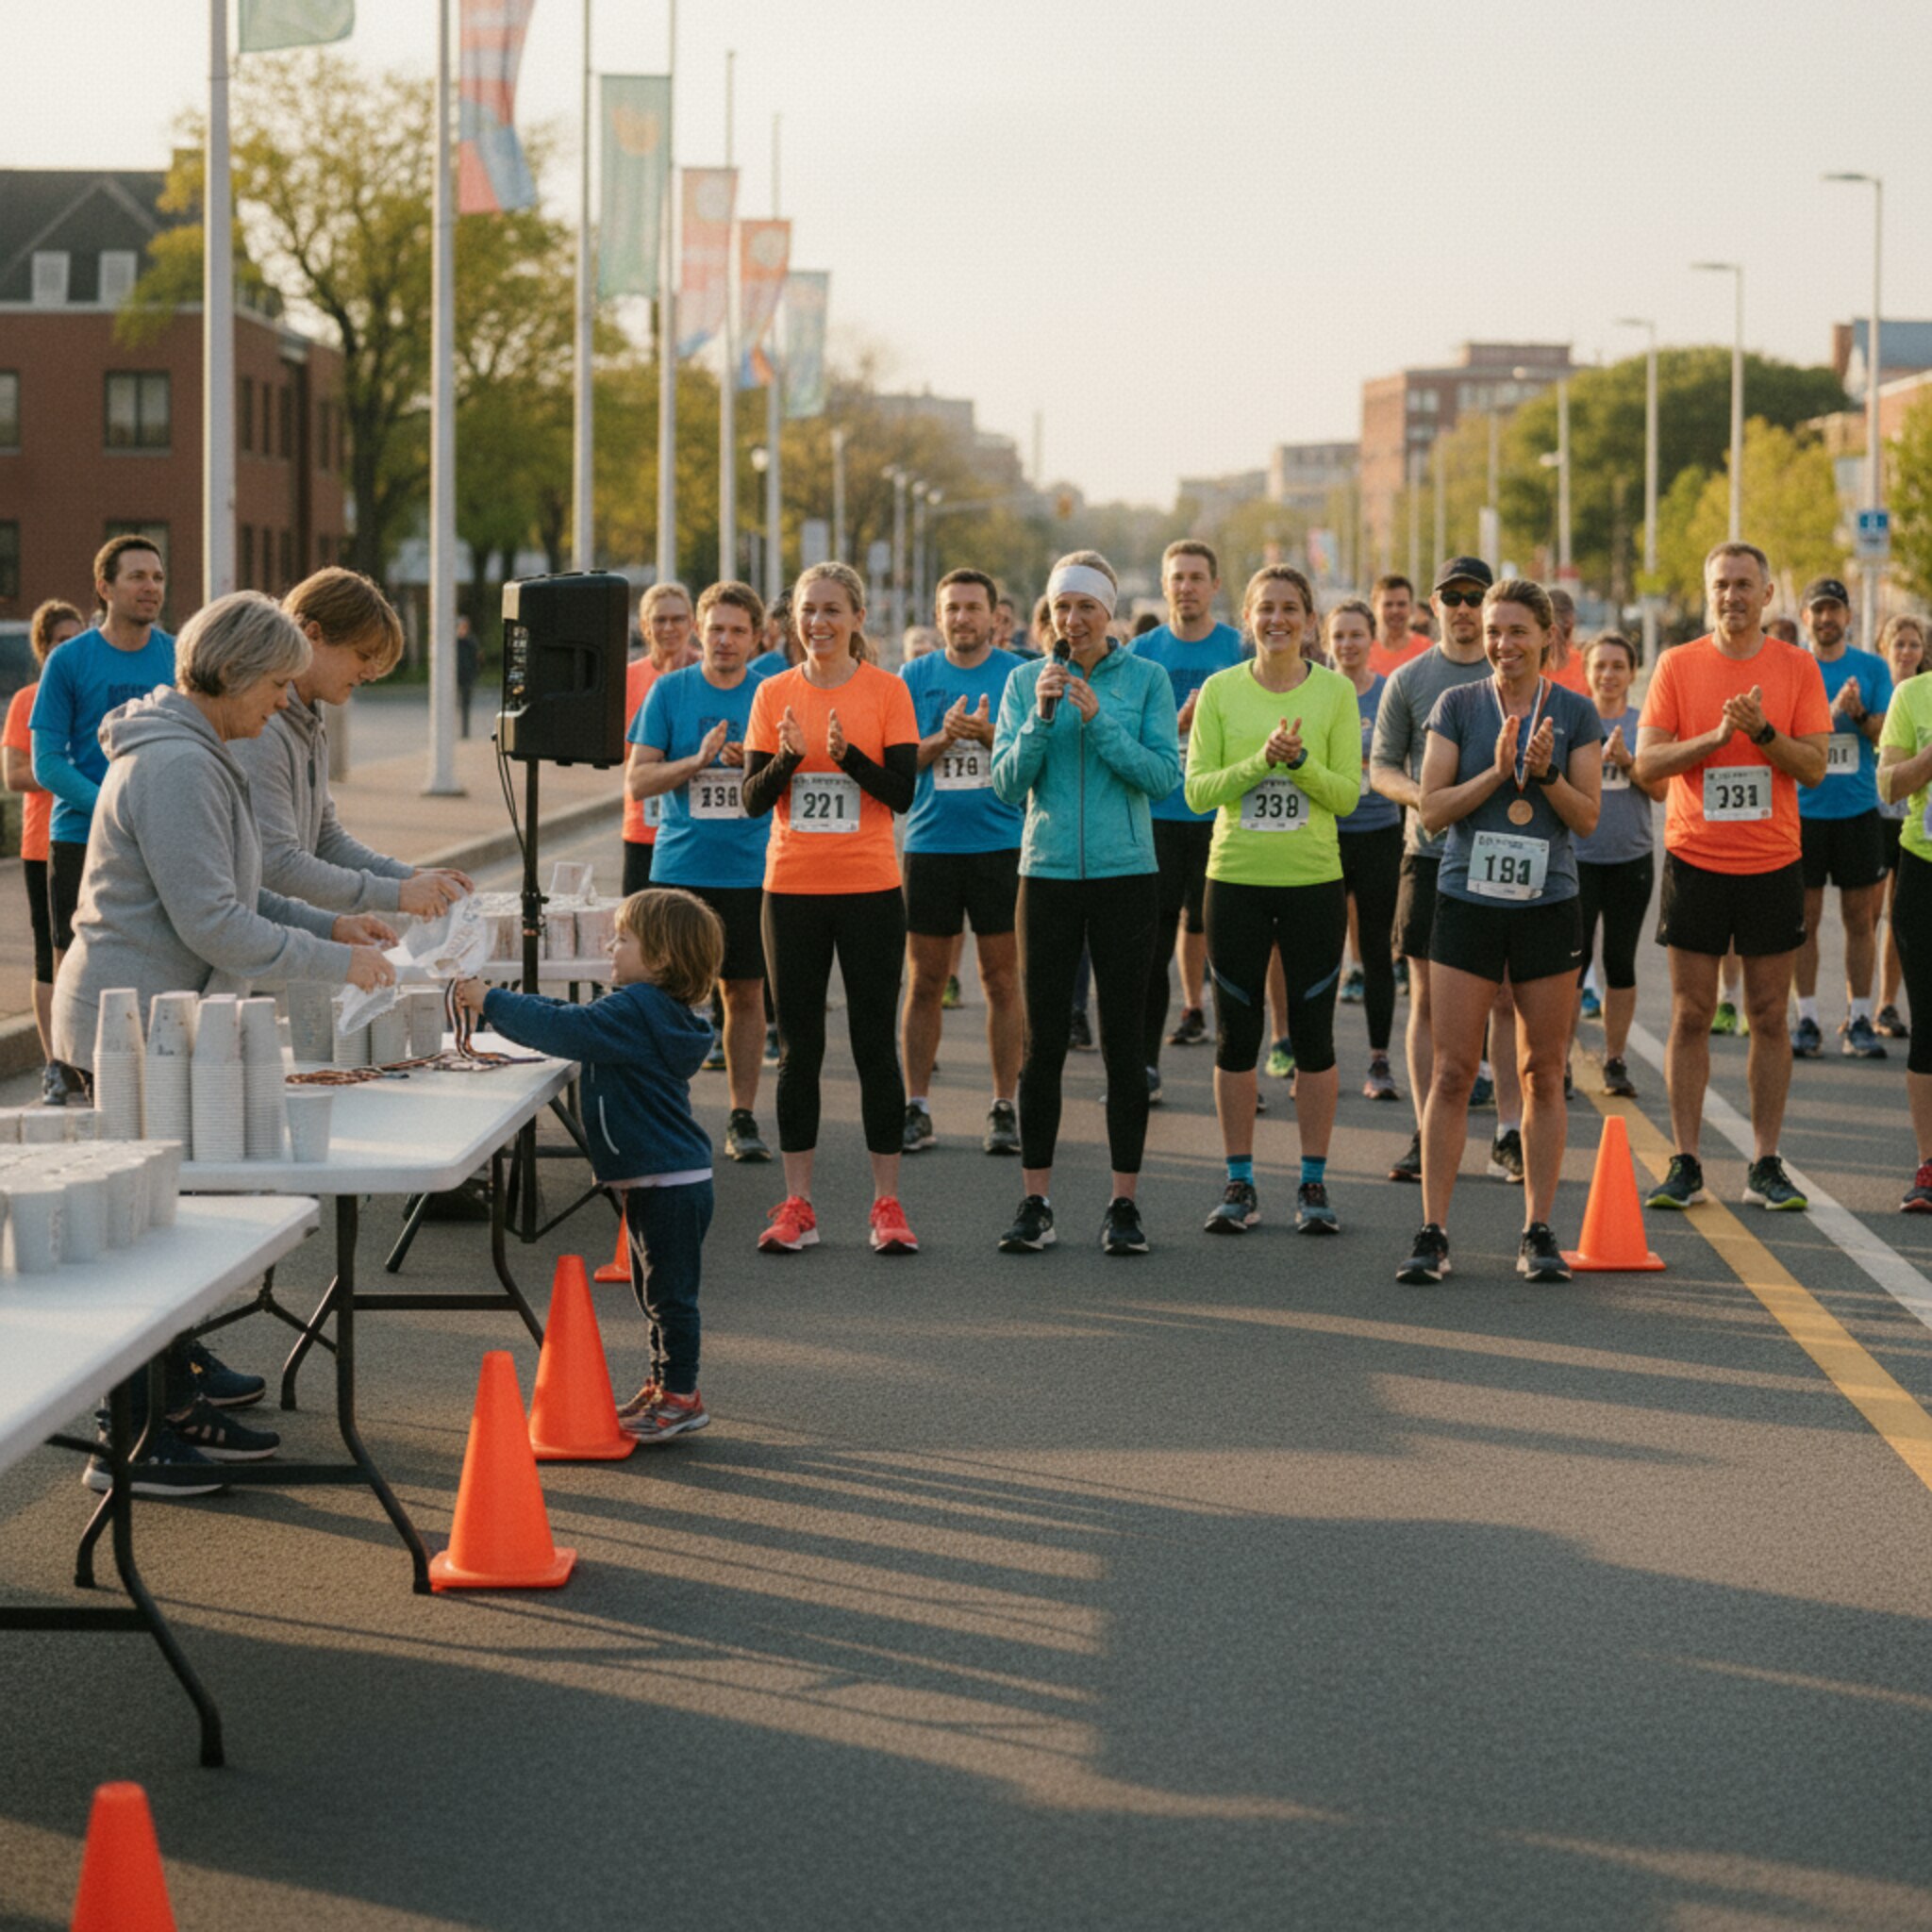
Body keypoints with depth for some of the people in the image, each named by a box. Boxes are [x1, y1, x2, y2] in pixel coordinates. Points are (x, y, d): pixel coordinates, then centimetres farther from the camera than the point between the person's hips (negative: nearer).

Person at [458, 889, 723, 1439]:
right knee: (656, 1291, 18)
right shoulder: (652, 1011, 15)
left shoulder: (637, 1012, -18)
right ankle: (663, 1387, 27)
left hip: (669, 1182, -11)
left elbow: (566, 1029, -25)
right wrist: (499, 1004, 12)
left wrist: (492, 1001, -17)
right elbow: (572, 1022, 21)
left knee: (669, 1292, -3)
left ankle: (681, 1397, 2)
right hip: (651, 1181, 11)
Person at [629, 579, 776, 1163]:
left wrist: (755, 764, -16)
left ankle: (743, 1117, 12)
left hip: (749, 870, 1)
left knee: (745, 991, 4)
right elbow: (637, 781, -2)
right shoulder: (669, 692, 2)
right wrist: (699, 760, -17)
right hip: (679, 867, -1)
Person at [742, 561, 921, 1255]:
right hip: (791, 887, 2)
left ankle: (887, 1205, 7)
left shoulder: (886, 690, -1)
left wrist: (848, 754, -20)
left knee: (874, 1042, 1)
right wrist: (787, 758, -16)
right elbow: (753, 799, 3)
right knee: (798, 1047, 5)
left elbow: (902, 791, -5)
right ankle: (797, 1207, 10)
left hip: (869, 889, -2)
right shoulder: (774, 693, 5)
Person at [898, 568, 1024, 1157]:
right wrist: (944, 737, -15)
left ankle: (1004, 1107, 8)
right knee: (925, 981, 4)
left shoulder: (1018, 675, 3)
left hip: (1000, 844, -1)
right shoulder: (915, 678, 7)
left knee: (1002, 980, 1)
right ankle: (916, 1107, 11)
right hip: (930, 842, 1)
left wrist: (987, 735, -19)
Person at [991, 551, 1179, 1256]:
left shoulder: (1146, 679, 0)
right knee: (1043, 1042, 2)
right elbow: (1007, 782, -1)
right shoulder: (1027, 681, 5)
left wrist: (1099, 721, -17)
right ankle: (1035, 1203, 8)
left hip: (1125, 873, -1)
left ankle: (1124, 1204, 8)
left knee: (1122, 1040, 2)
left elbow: (1165, 776, -9)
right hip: (1047, 873, 1)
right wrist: (1042, 719, -15)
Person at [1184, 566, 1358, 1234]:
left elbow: (1349, 794, -1)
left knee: (1313, 1031, 3)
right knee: (1237, 1033, 4)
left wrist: (1299, 761, -18)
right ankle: (1239, 1184, 13)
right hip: (1236, 878, 0)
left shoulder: (1335, 691, 1)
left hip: (1314, 879, 0)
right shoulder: (1220, 690, 2)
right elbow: (1196, 790, -3)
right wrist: (1261, 760, -17)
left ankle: (1313, 1183, 12)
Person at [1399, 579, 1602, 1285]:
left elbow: (1587, 818, 0)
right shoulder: (1457, 706, 2)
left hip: (1548, 908, 1)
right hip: (1468, 903, -1)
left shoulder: (1576, 714, 3)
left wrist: (1546, 774, -17)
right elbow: (1432, 809, -4)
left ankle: (1538, 1233, 11)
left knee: (1543, 1073, 4)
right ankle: (1433, 1233, 1)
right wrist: (1498, 771, -16)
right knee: (1452, 1071, -3)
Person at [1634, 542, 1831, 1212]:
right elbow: (1646, 763, -3)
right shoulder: (1678, 665, 3)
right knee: (1690, 1015, 0)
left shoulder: (1797, 668, 3)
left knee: (1770, 1016, 2)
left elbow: (1814, 766, -2)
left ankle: (1765, 1166, 8)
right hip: (1695, 860, 0)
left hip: (1773, 861, 0)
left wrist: (1762, 732, -18)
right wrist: (1715, 735, -16)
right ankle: (1685, 1164, 5)